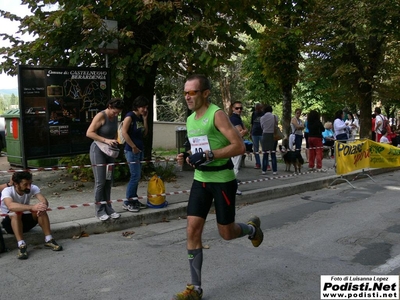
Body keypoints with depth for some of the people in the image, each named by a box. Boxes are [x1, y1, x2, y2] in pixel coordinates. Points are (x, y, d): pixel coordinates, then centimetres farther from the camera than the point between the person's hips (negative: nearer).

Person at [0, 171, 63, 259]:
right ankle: (21, 245, -36)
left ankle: (48, 240, -22)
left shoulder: (33, 188, -13)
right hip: (10, 222, -3)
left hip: (26, 220, 3)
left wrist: (42, 206, -53)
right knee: (16, 213, -36)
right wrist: (32, 207, -58)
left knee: (41, 210, -26)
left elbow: (44, 201, -28)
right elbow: (11, 206, -46)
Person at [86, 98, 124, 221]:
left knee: (108, 181, 9)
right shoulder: (101, 116, -15)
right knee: (100, 182, -5)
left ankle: (108, 208, 18)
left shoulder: (115, 117, 6)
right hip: (98, 150, -7)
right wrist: (105, 140, -26)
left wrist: (115, 142, 4)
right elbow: (89, 133, -20)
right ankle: (99, 211, 4)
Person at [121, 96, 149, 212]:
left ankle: (134, 200, 21)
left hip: (140, 150, 8)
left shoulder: (141, 117, 13)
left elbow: (145, 134, 11)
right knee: (135, 176, -7)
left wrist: (145, 119, 4)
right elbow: (124, 132, -18)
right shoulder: (130, 116, -11)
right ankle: (127, 202, 2)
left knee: (137, 176, 12)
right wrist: (133, 147, -16)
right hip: (131, 150, -8)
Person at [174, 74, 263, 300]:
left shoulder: (217, 114, -14)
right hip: (200, 180, 6)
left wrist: (209, 155, -27)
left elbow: (239, 146, -20)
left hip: (222, 180, -6)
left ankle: (252, 228, 42)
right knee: (193, 230, -2)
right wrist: (186, 157, 2)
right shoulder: (190, 119, 9)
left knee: (226, 233, 5)